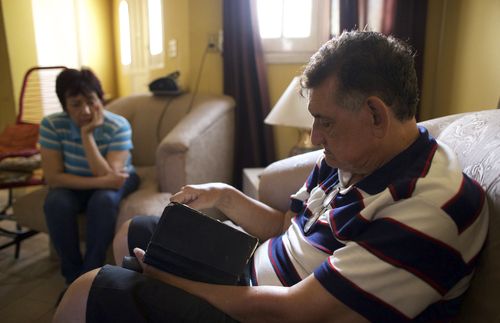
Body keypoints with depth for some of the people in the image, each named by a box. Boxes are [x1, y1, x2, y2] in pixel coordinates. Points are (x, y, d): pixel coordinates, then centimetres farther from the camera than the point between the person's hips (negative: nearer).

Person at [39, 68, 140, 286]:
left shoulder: (118, 126, -26)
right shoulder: (51, 125, -21)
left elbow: (109, 177, -33)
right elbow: (53, 177, -22)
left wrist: (87, 135, -37)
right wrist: (100, 181, -34)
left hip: (116, 180, -1)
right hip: (74, 184, 2)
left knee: (104, 200, -34)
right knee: (56, 203, -29)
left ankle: (91, 274, -17)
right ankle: (74, 276, -12)